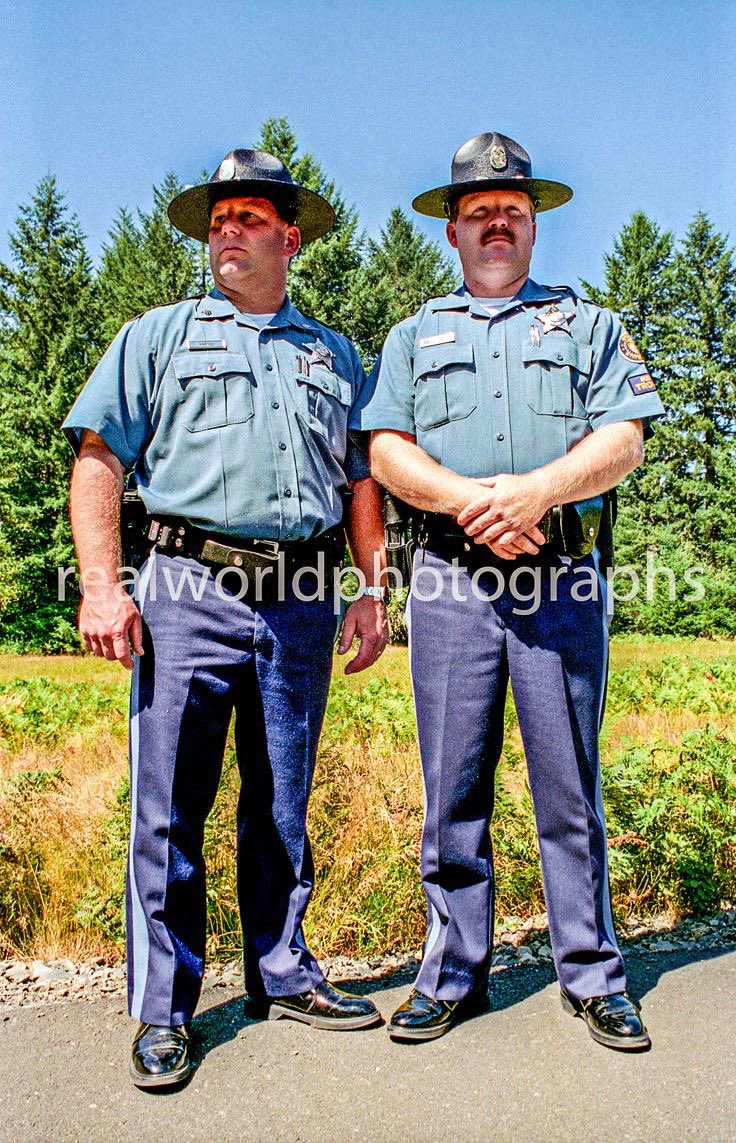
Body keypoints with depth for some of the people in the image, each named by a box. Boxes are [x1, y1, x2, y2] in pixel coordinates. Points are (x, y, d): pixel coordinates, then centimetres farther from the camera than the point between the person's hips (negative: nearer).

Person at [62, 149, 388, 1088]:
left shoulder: (333, 353, 19)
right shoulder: (159, 335, 12)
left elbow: (360, 480, 18)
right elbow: (98, 459, 3)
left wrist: (373, 589, 9)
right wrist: (101, 584, -8)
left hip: (301, 604, 3)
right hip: (189, 592, -2)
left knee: (283, 807, 11)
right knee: (168, 809, 0)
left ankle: (282, 975, 27)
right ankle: (161, 1011, 14)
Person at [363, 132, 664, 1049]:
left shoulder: (589, 325, 17)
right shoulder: (414, 336, 20)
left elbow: (624, 438, 2)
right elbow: (387, 451, 6)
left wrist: (534, 491, -15)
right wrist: (469, 500, -12)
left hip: (564, 578, 0)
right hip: (450, 581, 1)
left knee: (570, 785, 3)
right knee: (453, 788, 4)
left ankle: (592, 974, 17)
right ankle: (453, 974, 17)